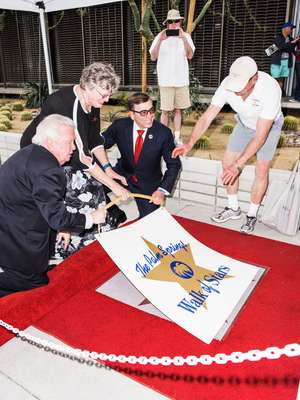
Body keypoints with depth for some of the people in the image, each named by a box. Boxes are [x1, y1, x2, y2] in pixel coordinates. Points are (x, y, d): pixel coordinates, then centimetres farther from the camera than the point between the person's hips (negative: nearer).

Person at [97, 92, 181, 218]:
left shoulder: (163, 133, -18)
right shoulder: (120, 125, -14)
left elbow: (174, 164, -9)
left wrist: (162, 190, -21)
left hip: (148, 185, -1)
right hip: (123, 175, 2)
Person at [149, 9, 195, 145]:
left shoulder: (186, 36, 4)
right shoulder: (160, 36, 0)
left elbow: (190, 55, -8)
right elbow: (153, 57, -7)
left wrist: (183, 38, -17)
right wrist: (160, 40, -18)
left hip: (182, 80, 2)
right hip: (166, 81, -2)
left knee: (178, 109, 8)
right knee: (165, 111, -2)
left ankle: (177, 137, 17)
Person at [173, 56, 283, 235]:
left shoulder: (270, 89, -41)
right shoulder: (228, 85, -30)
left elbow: (260, 136, -40)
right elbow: (207, 117, -26)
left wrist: (238, 165, -45)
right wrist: (190, 144, -38)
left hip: (269, 126, -4)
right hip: (245, 123, 4)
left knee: (261, 170, -10)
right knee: (227, 163, 0)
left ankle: (252, 215, 10)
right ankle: (233, 209, 17)